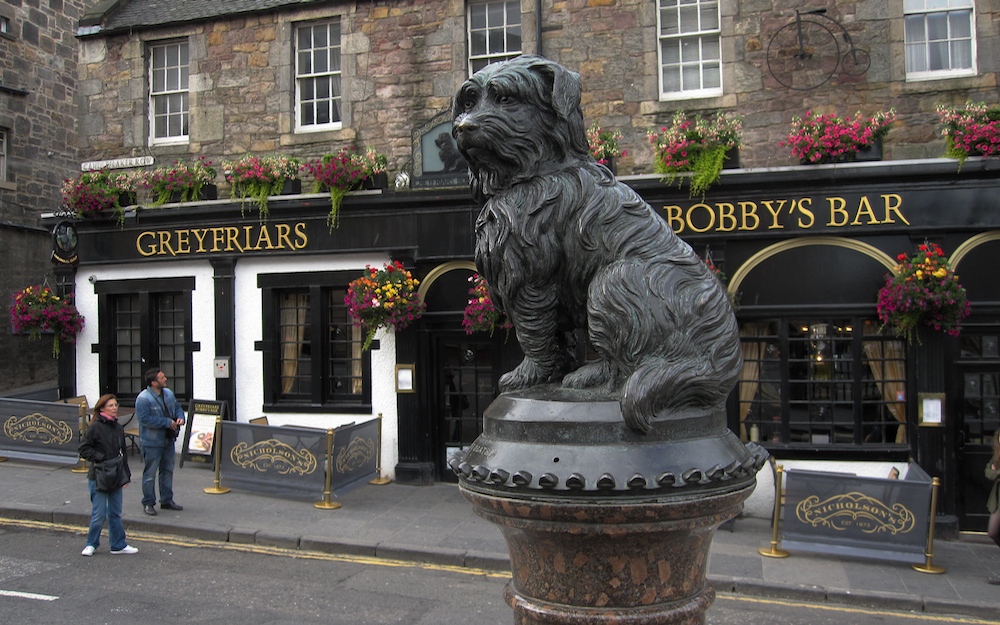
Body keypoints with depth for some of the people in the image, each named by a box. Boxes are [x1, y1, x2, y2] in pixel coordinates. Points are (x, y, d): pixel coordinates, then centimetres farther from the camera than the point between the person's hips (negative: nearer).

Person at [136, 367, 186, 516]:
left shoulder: (168, 393, 6)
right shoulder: (143, 398, -19)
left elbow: (177, 408, 18)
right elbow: (145, 419, -25)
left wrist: (180, 417, -5)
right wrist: (167, 422, -22)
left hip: (168, 440, 8)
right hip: (151, 442, -8)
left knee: (168, 470, 15)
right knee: (150, 473, 0)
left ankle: (167, 500, 27)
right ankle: (148, 503, 11)